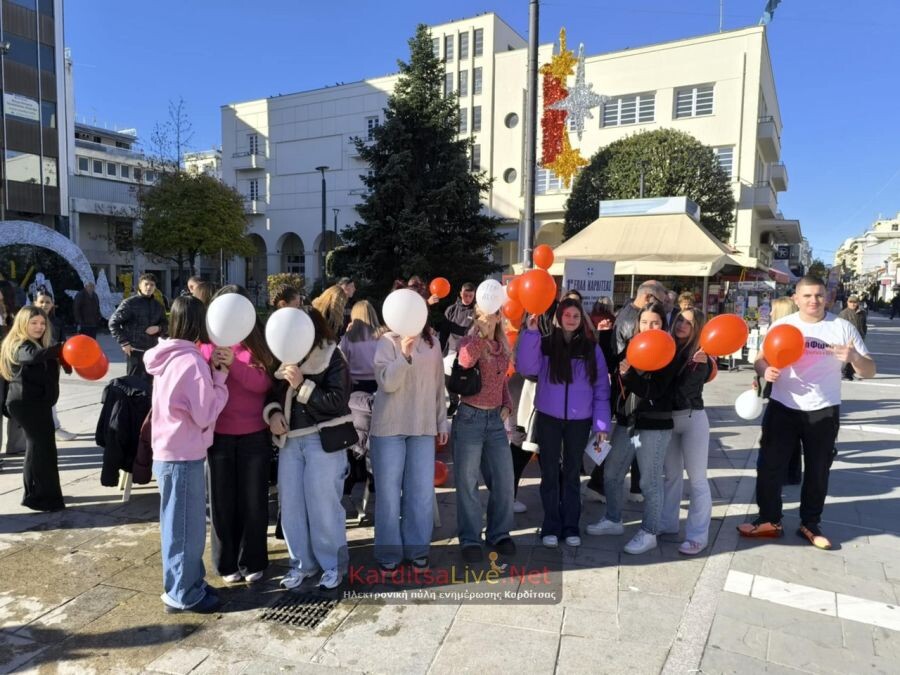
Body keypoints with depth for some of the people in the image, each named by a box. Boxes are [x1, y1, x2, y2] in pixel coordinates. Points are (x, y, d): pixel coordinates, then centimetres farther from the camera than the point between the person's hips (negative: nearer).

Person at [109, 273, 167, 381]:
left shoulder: (158, 305, 11)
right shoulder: (129, 303, -5)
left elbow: (165, 323, 19)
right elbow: (113, 323, -5)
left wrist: (158, 328, -5)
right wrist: (124, 343, -9)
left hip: (153, 350, 5)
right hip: (135, 350, -5)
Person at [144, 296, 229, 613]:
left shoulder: (170, 356, 8)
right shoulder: (191, 360, -20)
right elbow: (205, 414, -17)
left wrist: (213, 374, 6)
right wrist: (220, 377, -9)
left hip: (170, 453, 9)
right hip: (183, 456, -9)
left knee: (181, 525, 20)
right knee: (186, 528, 4)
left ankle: (187, 583, 33)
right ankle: (182, 595, 18)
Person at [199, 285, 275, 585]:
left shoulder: (258, 342, -1)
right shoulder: (207, 344, 2)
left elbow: (263, 383, -12)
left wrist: (234, 363, -25)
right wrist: (212, 367, -19)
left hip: (254, 435, -1)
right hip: (218, 435, 1)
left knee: (253, 501, 8)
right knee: (222, 502, 10)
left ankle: (253, 561, 23)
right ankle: (227, 563, 25)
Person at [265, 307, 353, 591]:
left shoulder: (332, 358, -8)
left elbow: (337, 402, -16)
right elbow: (273, 392, 16)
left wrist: (302, 384, -20)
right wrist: (273, 413, -4)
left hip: (323, 439, -5)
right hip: (290, 439, 5)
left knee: (323, 504, 0)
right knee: (290, 503, 9)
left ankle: (332, 564, 18)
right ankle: (302, 563, 26)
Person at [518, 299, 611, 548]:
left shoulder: (591, 348, 2)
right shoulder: (545, 344, -2)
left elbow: (601, 388, 2)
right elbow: (527, 369, -18)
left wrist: (601, 423, -3)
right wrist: (530, 334, -24)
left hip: (579, 420, 1)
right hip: (549, 418, -1)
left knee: (572, 472, 12)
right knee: (550, 472, 7)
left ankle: (571, 526, 23)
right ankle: (551, 527, 19)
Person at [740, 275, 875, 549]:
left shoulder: (843, 327, -5)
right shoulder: (781, 325, -2)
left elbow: (870, 371, -5)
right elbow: (761, 359, 4)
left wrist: (854, 358, -27)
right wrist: (765, 371, -20)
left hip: (823, 411, 0)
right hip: (783, 407, 1)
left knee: (817, 470, 13)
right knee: (769, 464, 3)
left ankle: (810, 525, 30)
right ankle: (770, 520, 19)